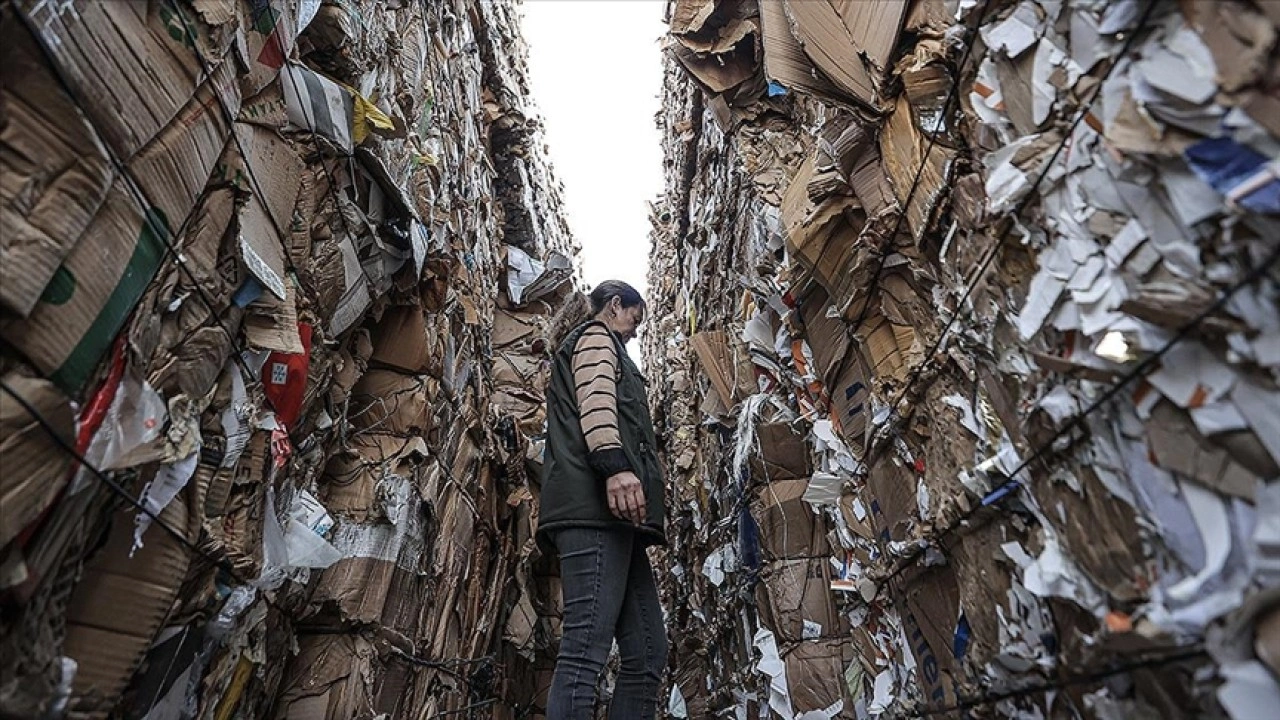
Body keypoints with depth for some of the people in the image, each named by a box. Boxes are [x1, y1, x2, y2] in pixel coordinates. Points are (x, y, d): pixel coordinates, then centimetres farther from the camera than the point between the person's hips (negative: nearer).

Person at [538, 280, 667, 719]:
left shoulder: (599, 346, 39)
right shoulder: (595, 336, 12)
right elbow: (596, 399, -10)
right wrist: (614, 464, -25)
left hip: (608, 515, 10)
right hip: (596, 501, -10)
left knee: (648, 652, 4)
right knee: (586, 647, -17)